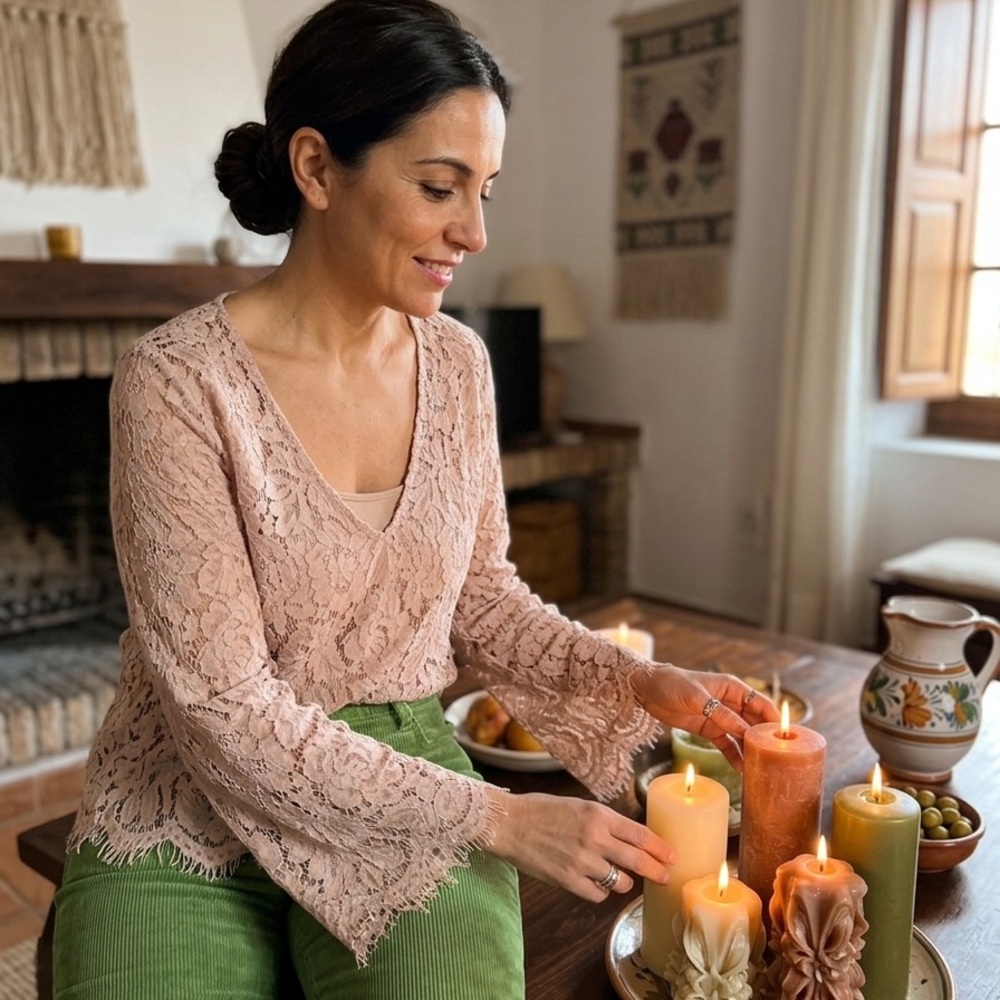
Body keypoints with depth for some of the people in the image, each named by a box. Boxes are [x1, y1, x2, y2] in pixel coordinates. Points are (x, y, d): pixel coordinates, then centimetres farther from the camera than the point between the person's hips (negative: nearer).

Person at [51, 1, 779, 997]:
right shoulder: (176, 382, -19)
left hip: (409, 791, 3)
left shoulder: (458, 363, -3)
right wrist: (497, 818, -20)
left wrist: (642, 684, -5)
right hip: (192, 814, -2)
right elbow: (226, 711, -20)